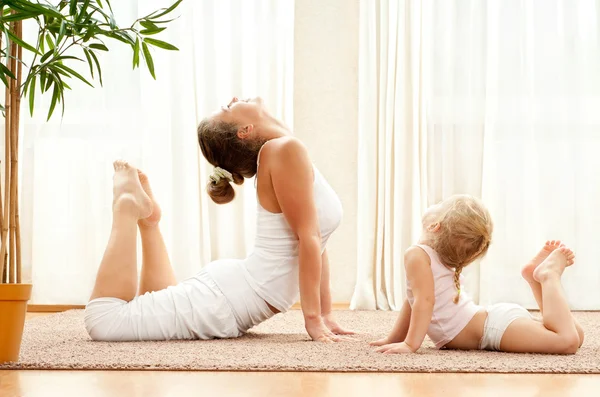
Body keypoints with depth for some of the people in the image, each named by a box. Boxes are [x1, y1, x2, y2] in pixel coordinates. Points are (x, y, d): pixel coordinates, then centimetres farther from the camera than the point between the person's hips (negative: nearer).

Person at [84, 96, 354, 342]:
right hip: (231, 298, -10)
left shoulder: (288, 152, 11)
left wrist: (325, 314, 9)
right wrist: (313, 318, -23)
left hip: (238, 293, 10)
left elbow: (316, 240, 12)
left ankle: (146, 217, 24)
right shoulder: (285, 149, -18)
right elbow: (308, 235, -21)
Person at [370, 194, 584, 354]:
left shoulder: (417, 254, -9)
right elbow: (413, 302, 31)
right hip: (494, 319, 10)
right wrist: (393, 339, 29)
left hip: (497, 325, -10)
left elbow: (424, 301, -20)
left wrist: (411, 344, -23)